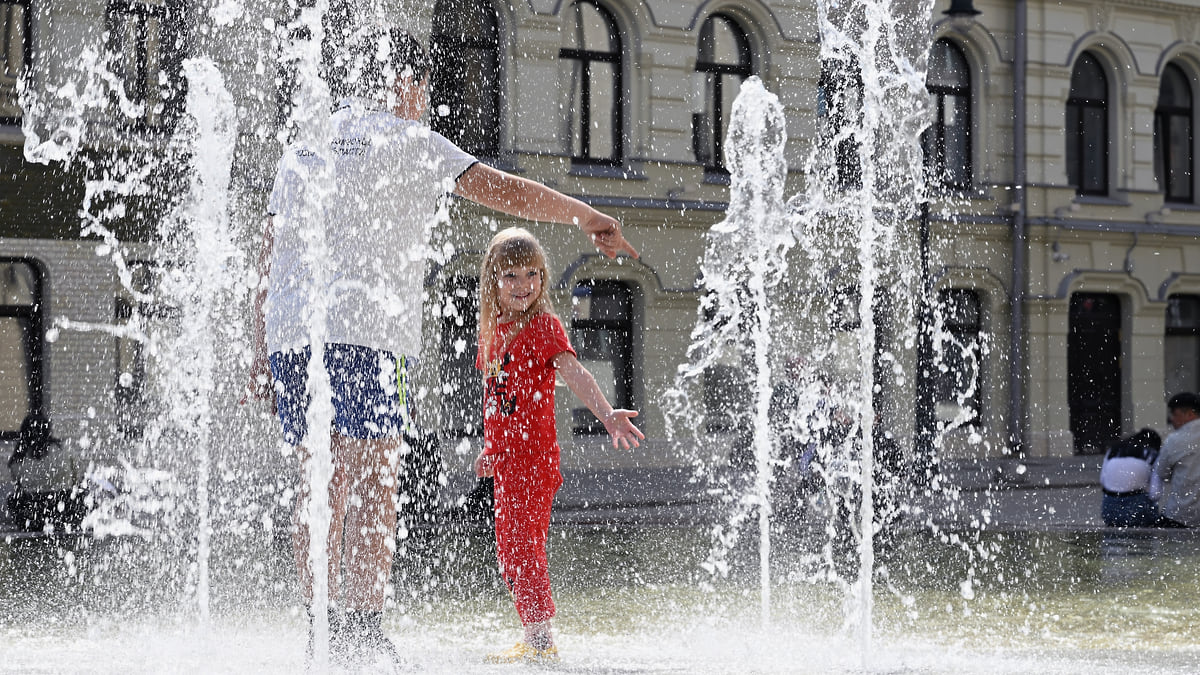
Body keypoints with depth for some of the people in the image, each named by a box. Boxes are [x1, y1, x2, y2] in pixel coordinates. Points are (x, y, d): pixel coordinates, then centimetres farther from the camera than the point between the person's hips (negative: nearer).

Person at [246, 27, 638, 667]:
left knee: (319, 485, 12)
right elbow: (503, 190, -3)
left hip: (291, 333, 7)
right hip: (366, 329, -7)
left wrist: (261, 355, 20)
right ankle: (361, 634, -17)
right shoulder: (404, 140, 2)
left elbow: (268, 262, 19)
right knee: (372, 483, -9)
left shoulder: (299, 151, 22)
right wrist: (590, 218, 5)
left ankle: (319, 631, 13)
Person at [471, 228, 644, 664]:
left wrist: (606, 414, -37)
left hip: (533, 454, -8)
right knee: (511, 547, 14)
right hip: (508, 457, 8)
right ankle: (533, 641, 23)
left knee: (521, 542, -12)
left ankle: (541, 642, -10)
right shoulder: (494, 329, 12)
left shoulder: (542, 325, -10)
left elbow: (573, 373, -23)